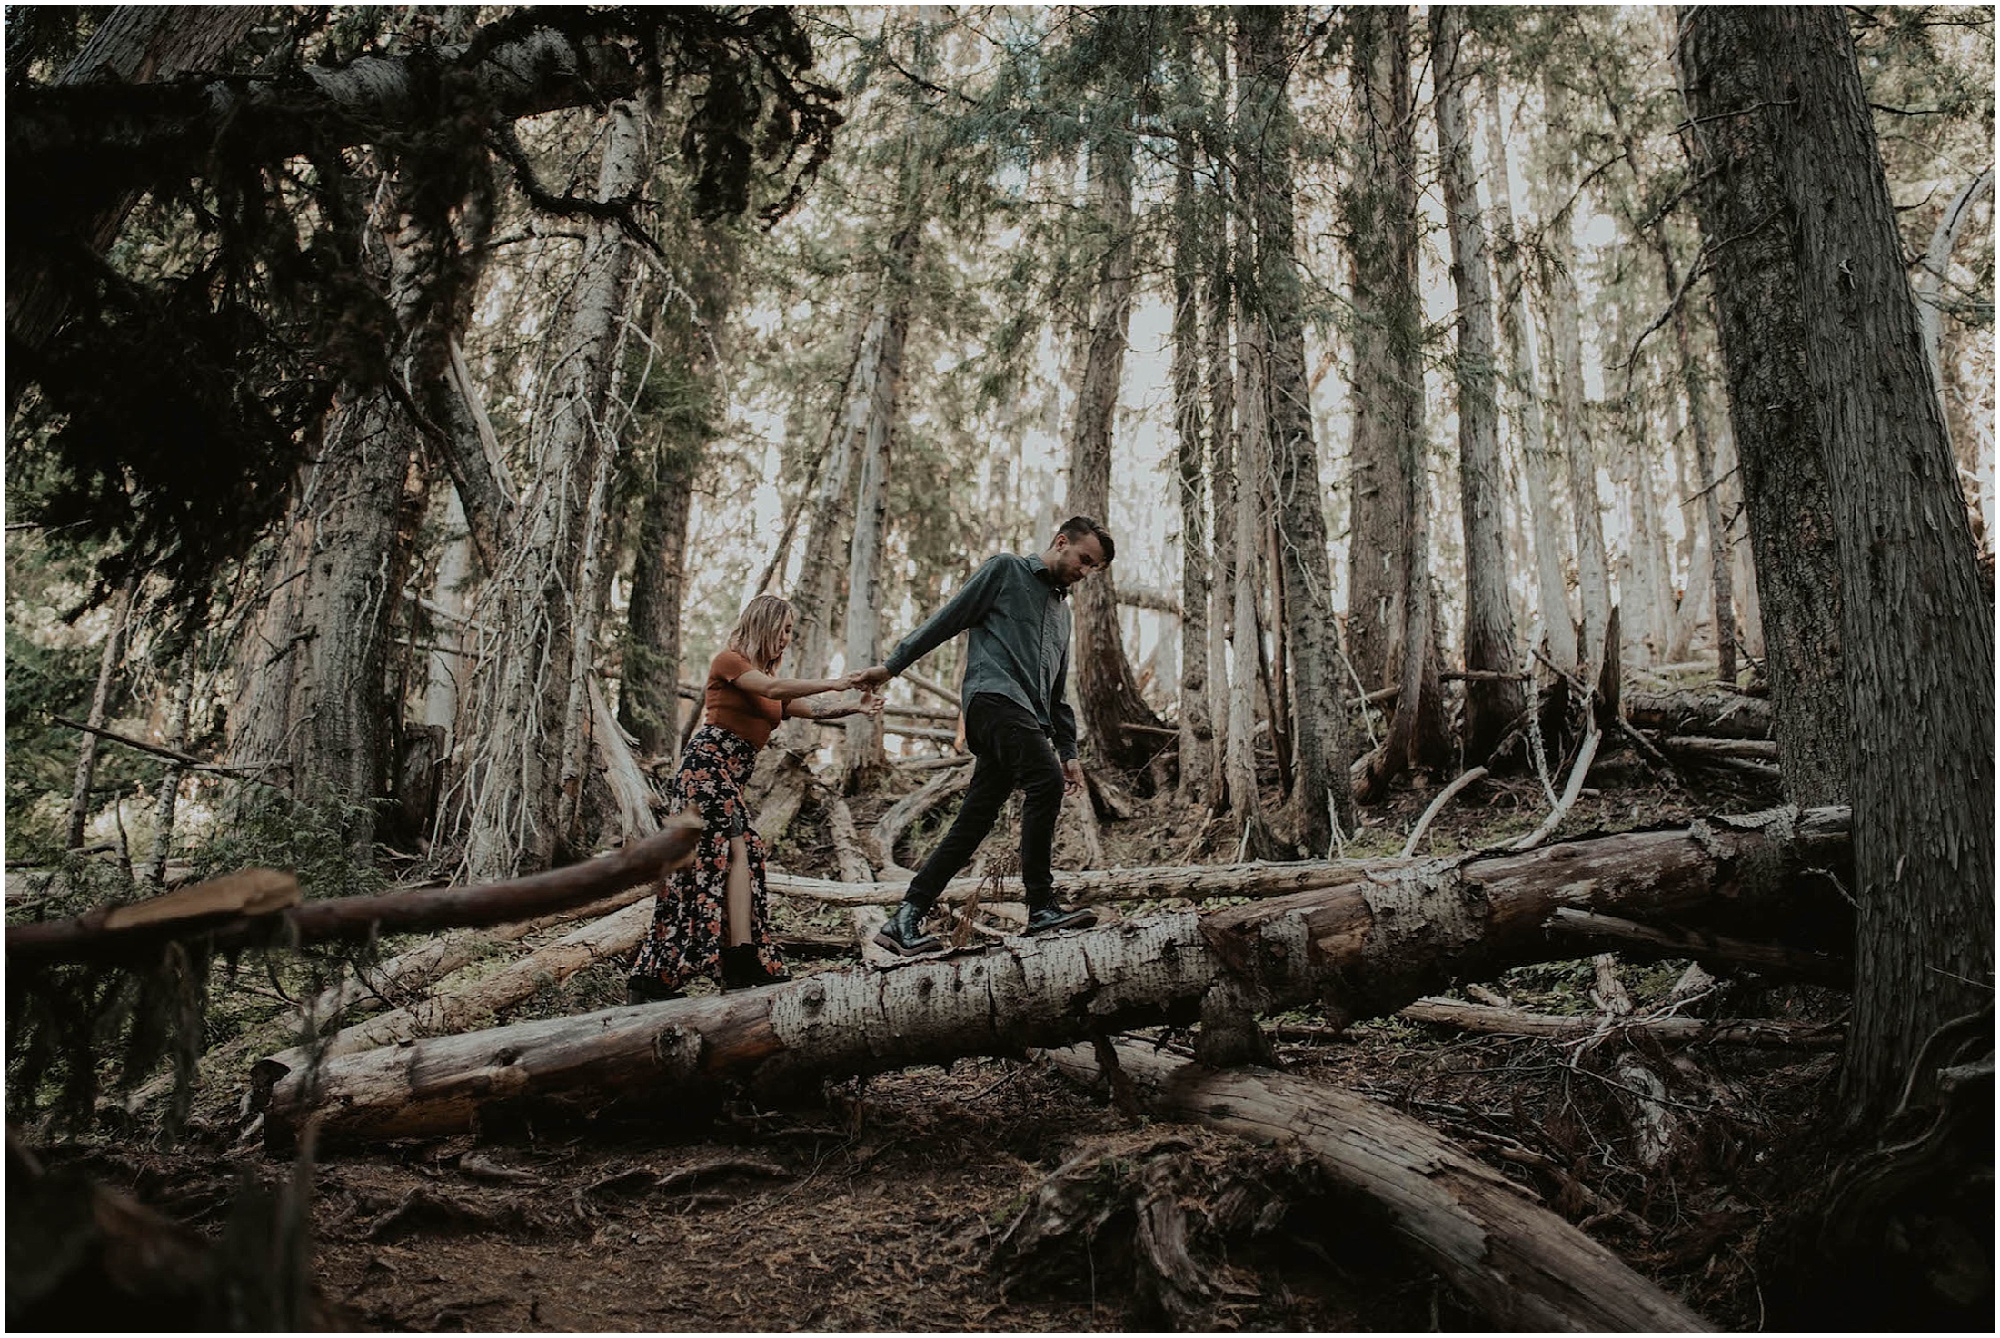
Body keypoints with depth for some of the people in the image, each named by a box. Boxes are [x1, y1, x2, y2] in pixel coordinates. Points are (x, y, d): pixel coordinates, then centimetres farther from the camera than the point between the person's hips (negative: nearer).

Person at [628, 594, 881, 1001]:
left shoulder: (766, 676, 23)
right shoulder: (729, 661, -1)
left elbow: (810, 709, 12)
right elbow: (773, 689, -17)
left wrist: (855, 707, -2)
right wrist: (833, 683, -16)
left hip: (730, 777, 8)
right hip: (707, 764, -8)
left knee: (709, 865, 0)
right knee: (740, 852, -17)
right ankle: (743, 962, -21)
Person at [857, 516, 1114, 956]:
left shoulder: (1062, 609, 31)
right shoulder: (1005, 570, 11)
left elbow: (1058, 691, 32)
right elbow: (948, 619, 6)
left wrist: (1068, 751, 24)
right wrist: (893, 665, 1)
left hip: (1027, 724, 7)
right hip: (994, 698, -7)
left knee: (972, 825, 0)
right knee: (1045, 781, -27)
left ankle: (904, 922, 3)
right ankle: (1041, 907, -27)